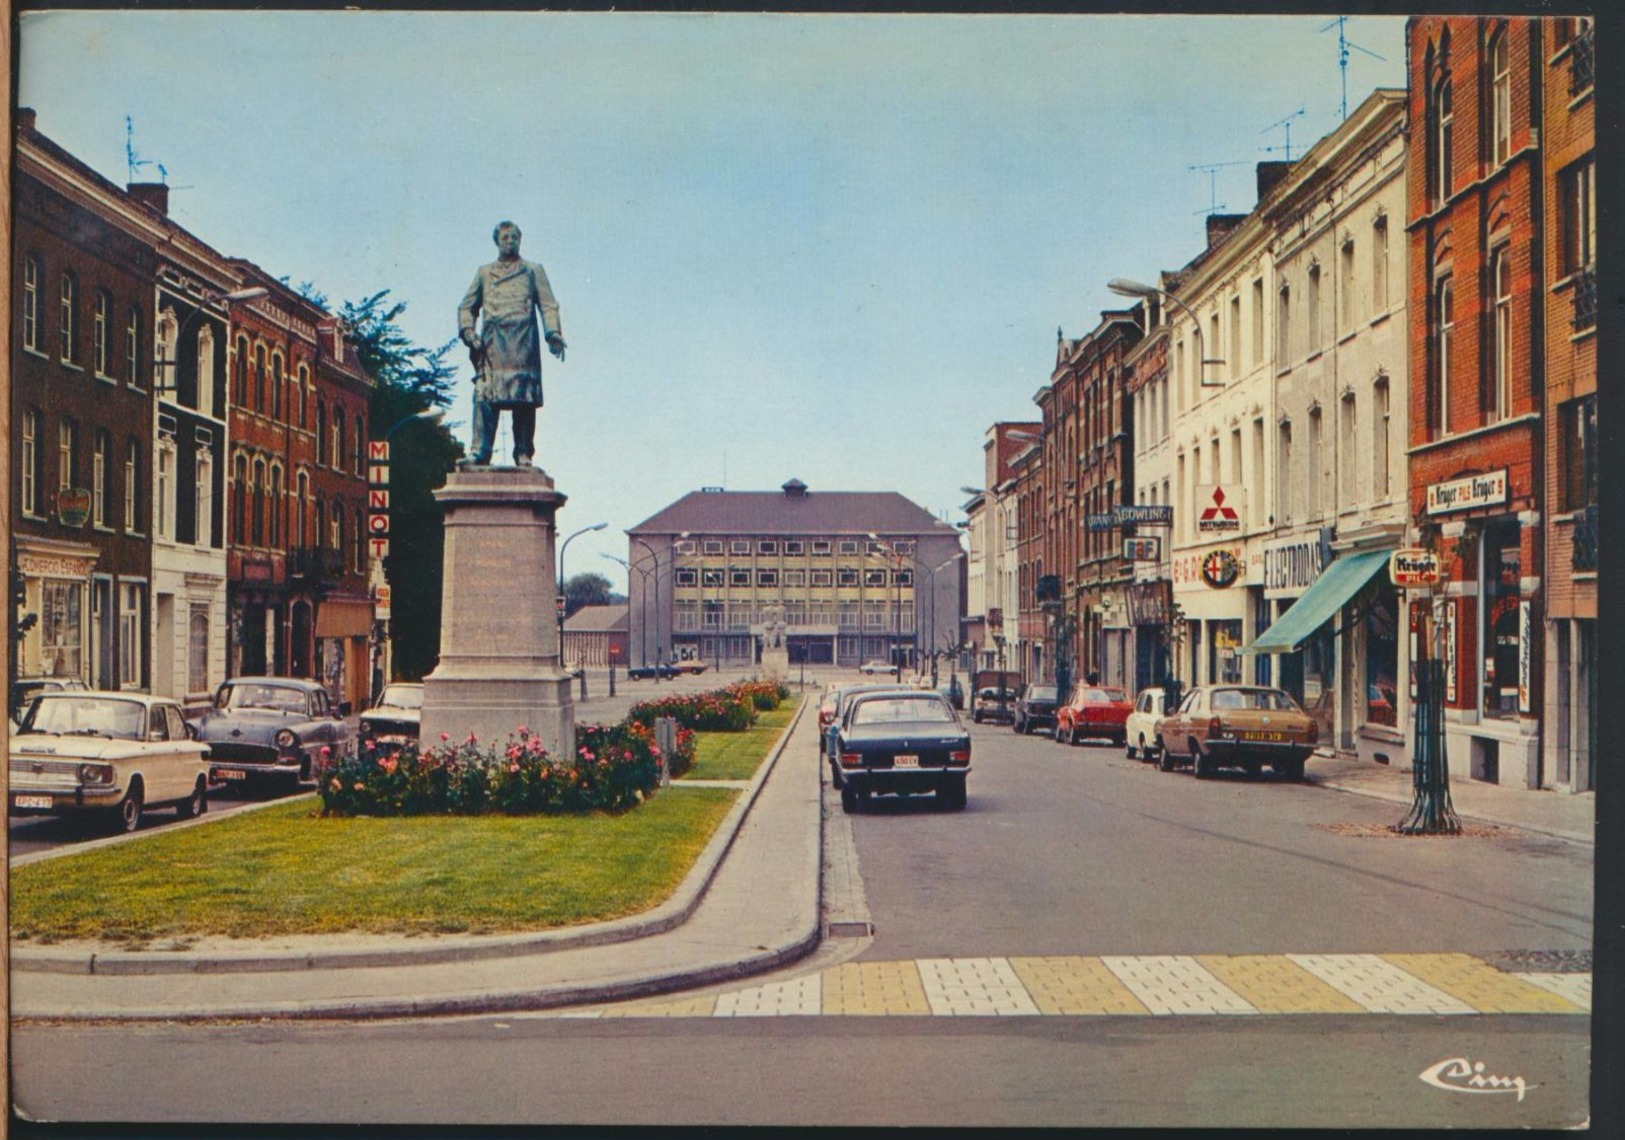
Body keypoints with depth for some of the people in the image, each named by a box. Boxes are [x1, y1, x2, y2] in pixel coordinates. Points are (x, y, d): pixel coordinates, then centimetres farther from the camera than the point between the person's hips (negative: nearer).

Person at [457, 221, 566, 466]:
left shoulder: (533, 271, 19)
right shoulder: (484, 273, 24)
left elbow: (548, 305, 8)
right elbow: (467, 306, 20)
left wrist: (553, 333, -9)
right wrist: (467, 330, 0)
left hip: (522, 342, -1)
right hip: (491, 342, 1)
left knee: (524, 398, -7)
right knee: (485, 396, -12)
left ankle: (524, 454, -5)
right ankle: (480, 453, -17)